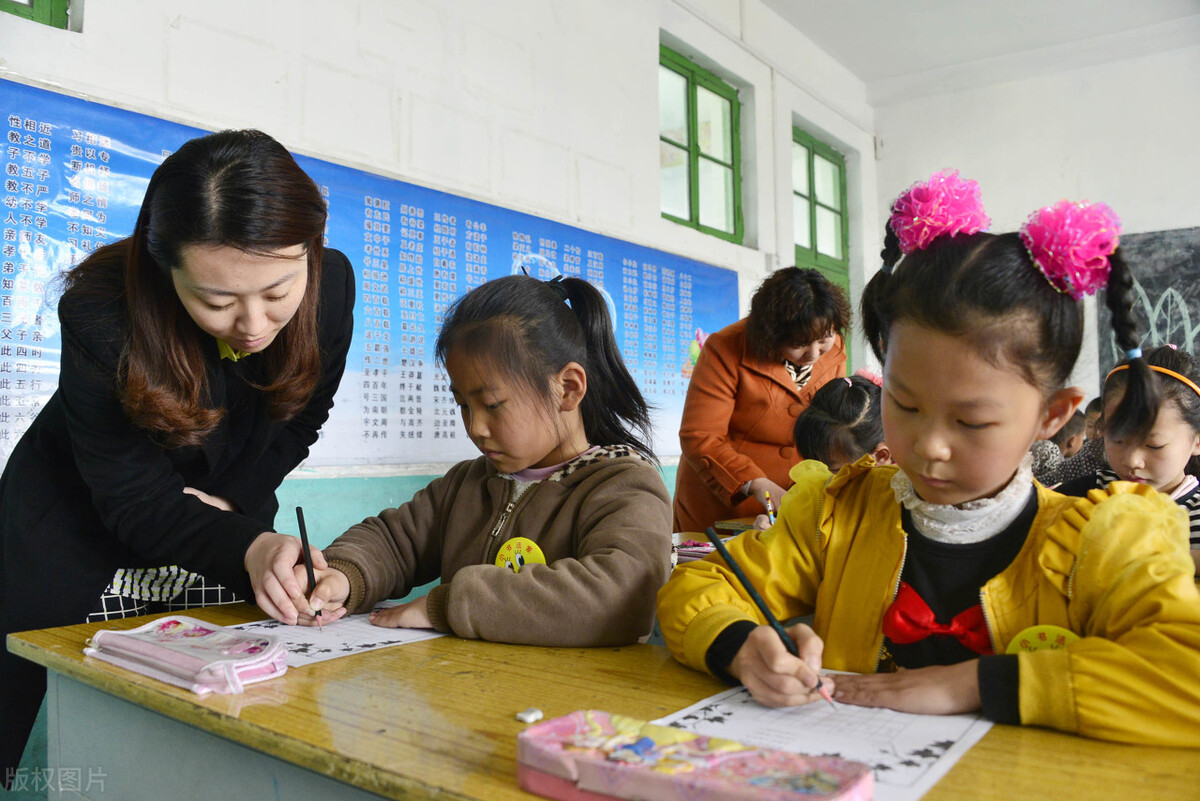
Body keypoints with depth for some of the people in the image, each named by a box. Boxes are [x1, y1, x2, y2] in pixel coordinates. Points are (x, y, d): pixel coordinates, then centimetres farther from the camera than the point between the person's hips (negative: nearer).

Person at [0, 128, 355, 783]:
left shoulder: (331, 285, -22)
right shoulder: (101, 313, -32)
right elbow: (134, 498, -27)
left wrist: (235, 498, -18)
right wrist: (248, 547, -44)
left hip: (228, 509, 3)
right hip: (76, 521, -2)